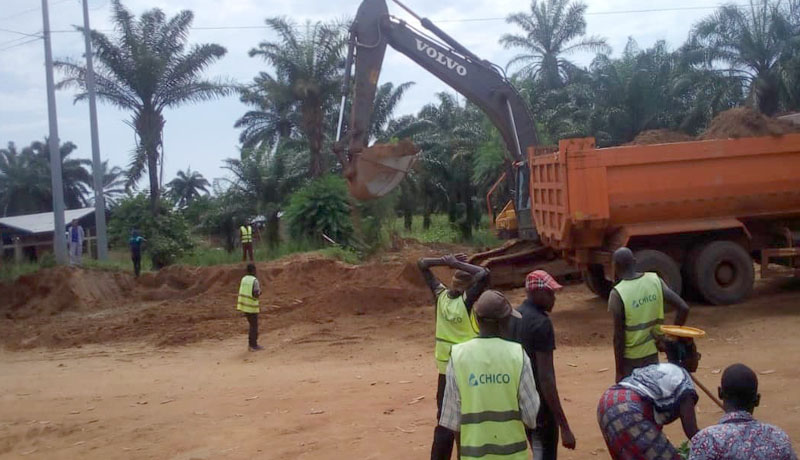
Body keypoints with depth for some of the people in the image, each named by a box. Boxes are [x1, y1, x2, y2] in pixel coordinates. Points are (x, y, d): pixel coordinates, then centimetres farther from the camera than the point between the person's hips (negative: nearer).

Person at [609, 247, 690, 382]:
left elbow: (618, 336, -16)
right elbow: (683, 308, -6)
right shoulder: (655, 281, -4)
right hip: (652, 354, 5)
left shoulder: (618, 294, -18)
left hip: (630, 360, -4)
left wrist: (619, 371, -9)